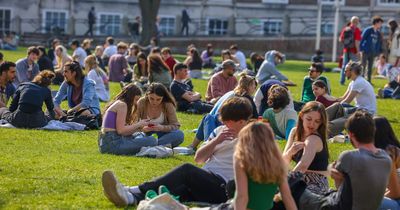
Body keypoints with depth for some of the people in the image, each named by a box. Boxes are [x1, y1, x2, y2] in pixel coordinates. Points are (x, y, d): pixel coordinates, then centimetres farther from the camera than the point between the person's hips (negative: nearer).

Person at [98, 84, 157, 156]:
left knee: (140, 135, 32)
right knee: (152, 141, -16)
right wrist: (139, 124, -3)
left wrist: (138, 127, 11)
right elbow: (120, 130, -14)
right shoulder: (122, 104, -5)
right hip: (113, 143, -10)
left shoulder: (117, 103, 23)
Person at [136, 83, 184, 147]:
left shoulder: (168, 105, -10)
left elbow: (175, 126, -11)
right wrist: (141, 128, -30)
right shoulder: (141, 103, -9)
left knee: (179, 134, -31)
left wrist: (162, 128, -30)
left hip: (162, 134, 0)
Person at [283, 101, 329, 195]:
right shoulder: (295, 132, 4)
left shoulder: (315, 139, -18)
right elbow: (284, 162, 1)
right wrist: (290, 152, -21)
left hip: (316, 187, -7)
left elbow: (303, 165, -33)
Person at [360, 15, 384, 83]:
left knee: (370, 67, 8)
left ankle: (368, 81, 13)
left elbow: (379, 42, 16)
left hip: (373, 53, 6)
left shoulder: (378, 33, 9)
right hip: (365, 52, -6)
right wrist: (361, 49, -12)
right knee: (363, 66, -5)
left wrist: (379, 51, 8)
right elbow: (362, 39, -9)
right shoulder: (368, 30, -8)